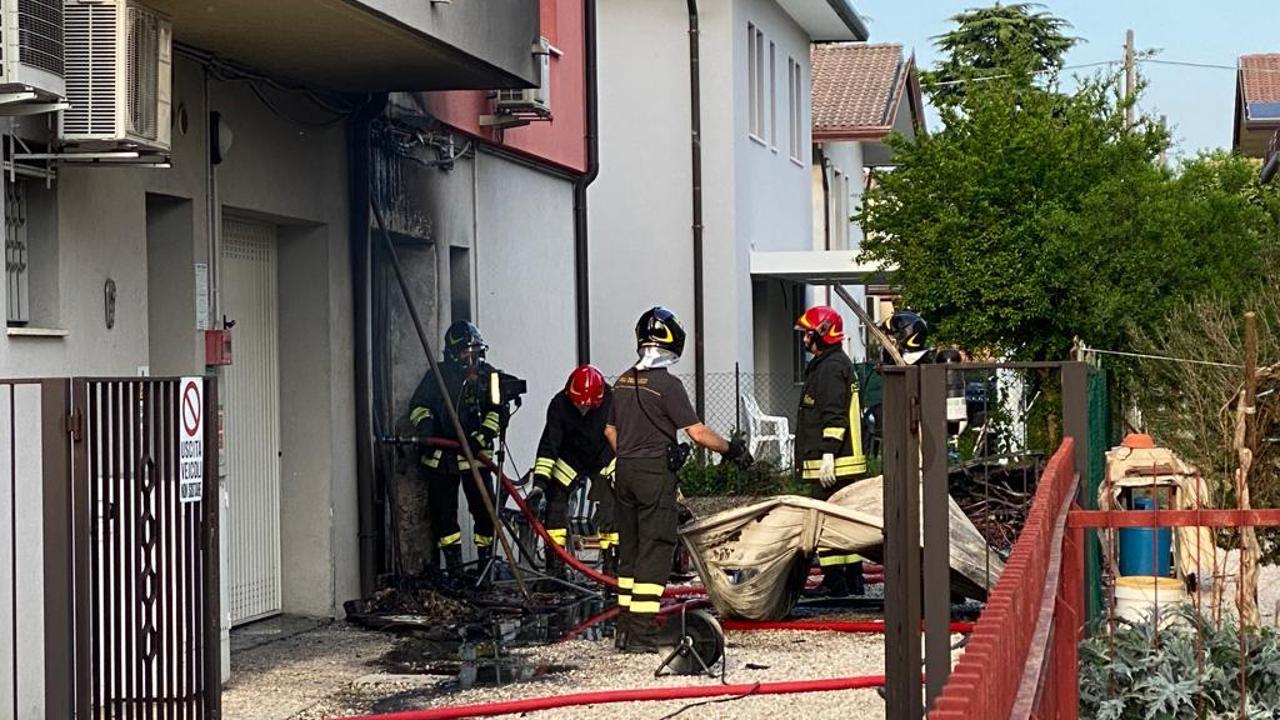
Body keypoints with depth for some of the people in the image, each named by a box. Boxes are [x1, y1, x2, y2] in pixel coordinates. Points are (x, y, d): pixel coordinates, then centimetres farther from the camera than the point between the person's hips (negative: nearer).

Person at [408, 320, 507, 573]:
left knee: (484, 509, -5)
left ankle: (486, 561, 8)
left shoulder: (488, 376, 2)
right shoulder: (437, 375, 3)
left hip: (475, 453, -1)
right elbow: (417, 405, 9)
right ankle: (453, 566, 12)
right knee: (443, 512, 3)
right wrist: (425, 424, -10)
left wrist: (480, 437, -18)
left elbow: (497, 412, -4)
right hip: (440, 455, 1)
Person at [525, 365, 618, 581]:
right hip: (569, 461, 1)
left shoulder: (612, 402, -26)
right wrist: (539, 482, -32)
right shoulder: (559, 405, -25)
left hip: (604, 462, -1)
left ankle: (612, 569, -3)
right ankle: (555, 569, -2)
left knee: (610, 510, -13)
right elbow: (548, 444, -25)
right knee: (555, 505, -9)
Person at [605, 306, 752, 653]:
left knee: (630, 548, 14)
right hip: (656, 473, -7)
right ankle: (642, 632, -8)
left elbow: (610, 431, 18)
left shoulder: (624, 382, 9)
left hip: (625, 472, 7)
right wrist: (731, 449, -1)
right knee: (654, 550, -4)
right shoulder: (667, 384, -14)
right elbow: (697, 433, -14)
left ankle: (626, 628, 18)